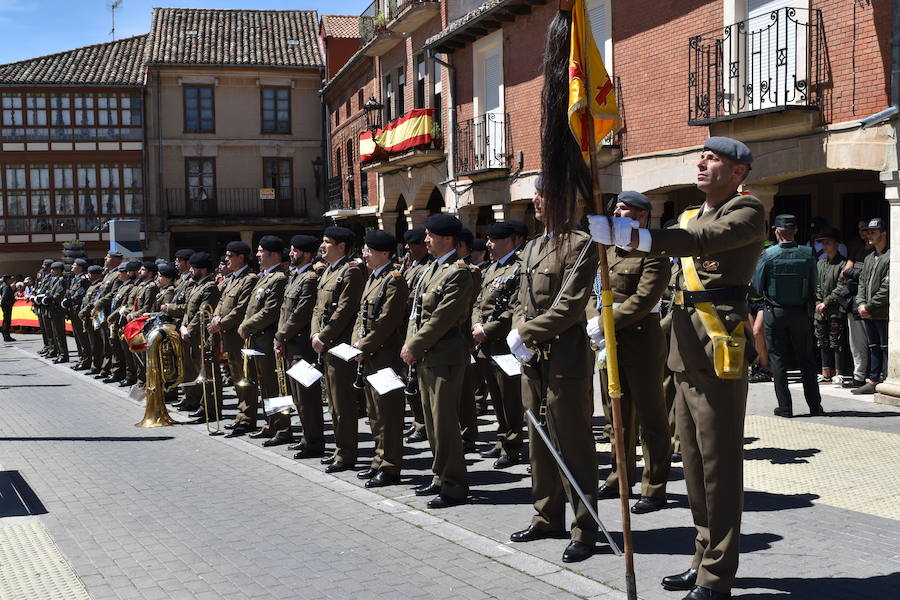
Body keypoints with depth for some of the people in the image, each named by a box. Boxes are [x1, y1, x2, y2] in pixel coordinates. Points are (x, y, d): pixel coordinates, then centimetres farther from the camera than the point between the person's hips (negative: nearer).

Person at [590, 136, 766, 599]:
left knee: (719, 465, -4)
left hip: (720, 355, -8)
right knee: (695, 465, 14)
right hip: (686, 354, 9)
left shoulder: (748, 212, -7)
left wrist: (632, 235, -37)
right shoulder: (691, 216, 20)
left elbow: (703, 240, -25)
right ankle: (704, 561, 25)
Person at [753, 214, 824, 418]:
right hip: (800, 312, 2)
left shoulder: (767, 255, -10)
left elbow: (757, 286, -4)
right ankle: (815, 406, 16)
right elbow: (814, 285, 0)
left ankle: (785, 407, 5)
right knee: (806, 360, 12)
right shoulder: (807, 254, -6)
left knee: (778, 360, 6)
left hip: (775, 312, -2)